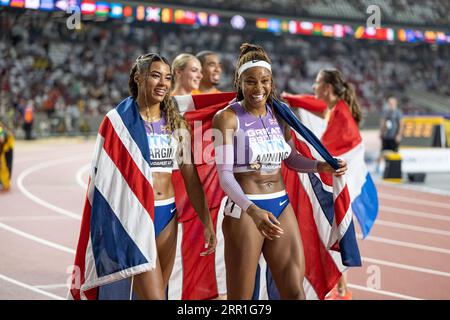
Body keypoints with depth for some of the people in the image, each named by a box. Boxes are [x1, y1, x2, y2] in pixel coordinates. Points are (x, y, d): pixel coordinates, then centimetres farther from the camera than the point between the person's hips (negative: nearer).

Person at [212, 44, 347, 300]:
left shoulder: (278, 114, 8)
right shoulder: (228, 118, -9)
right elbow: (225, 174, -16)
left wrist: (322, 167, 1)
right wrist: (252, 210, -31)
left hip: (281, 206, 5)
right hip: (244, 210, -5)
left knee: (295, 292, 3)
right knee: (240, 297, 2)